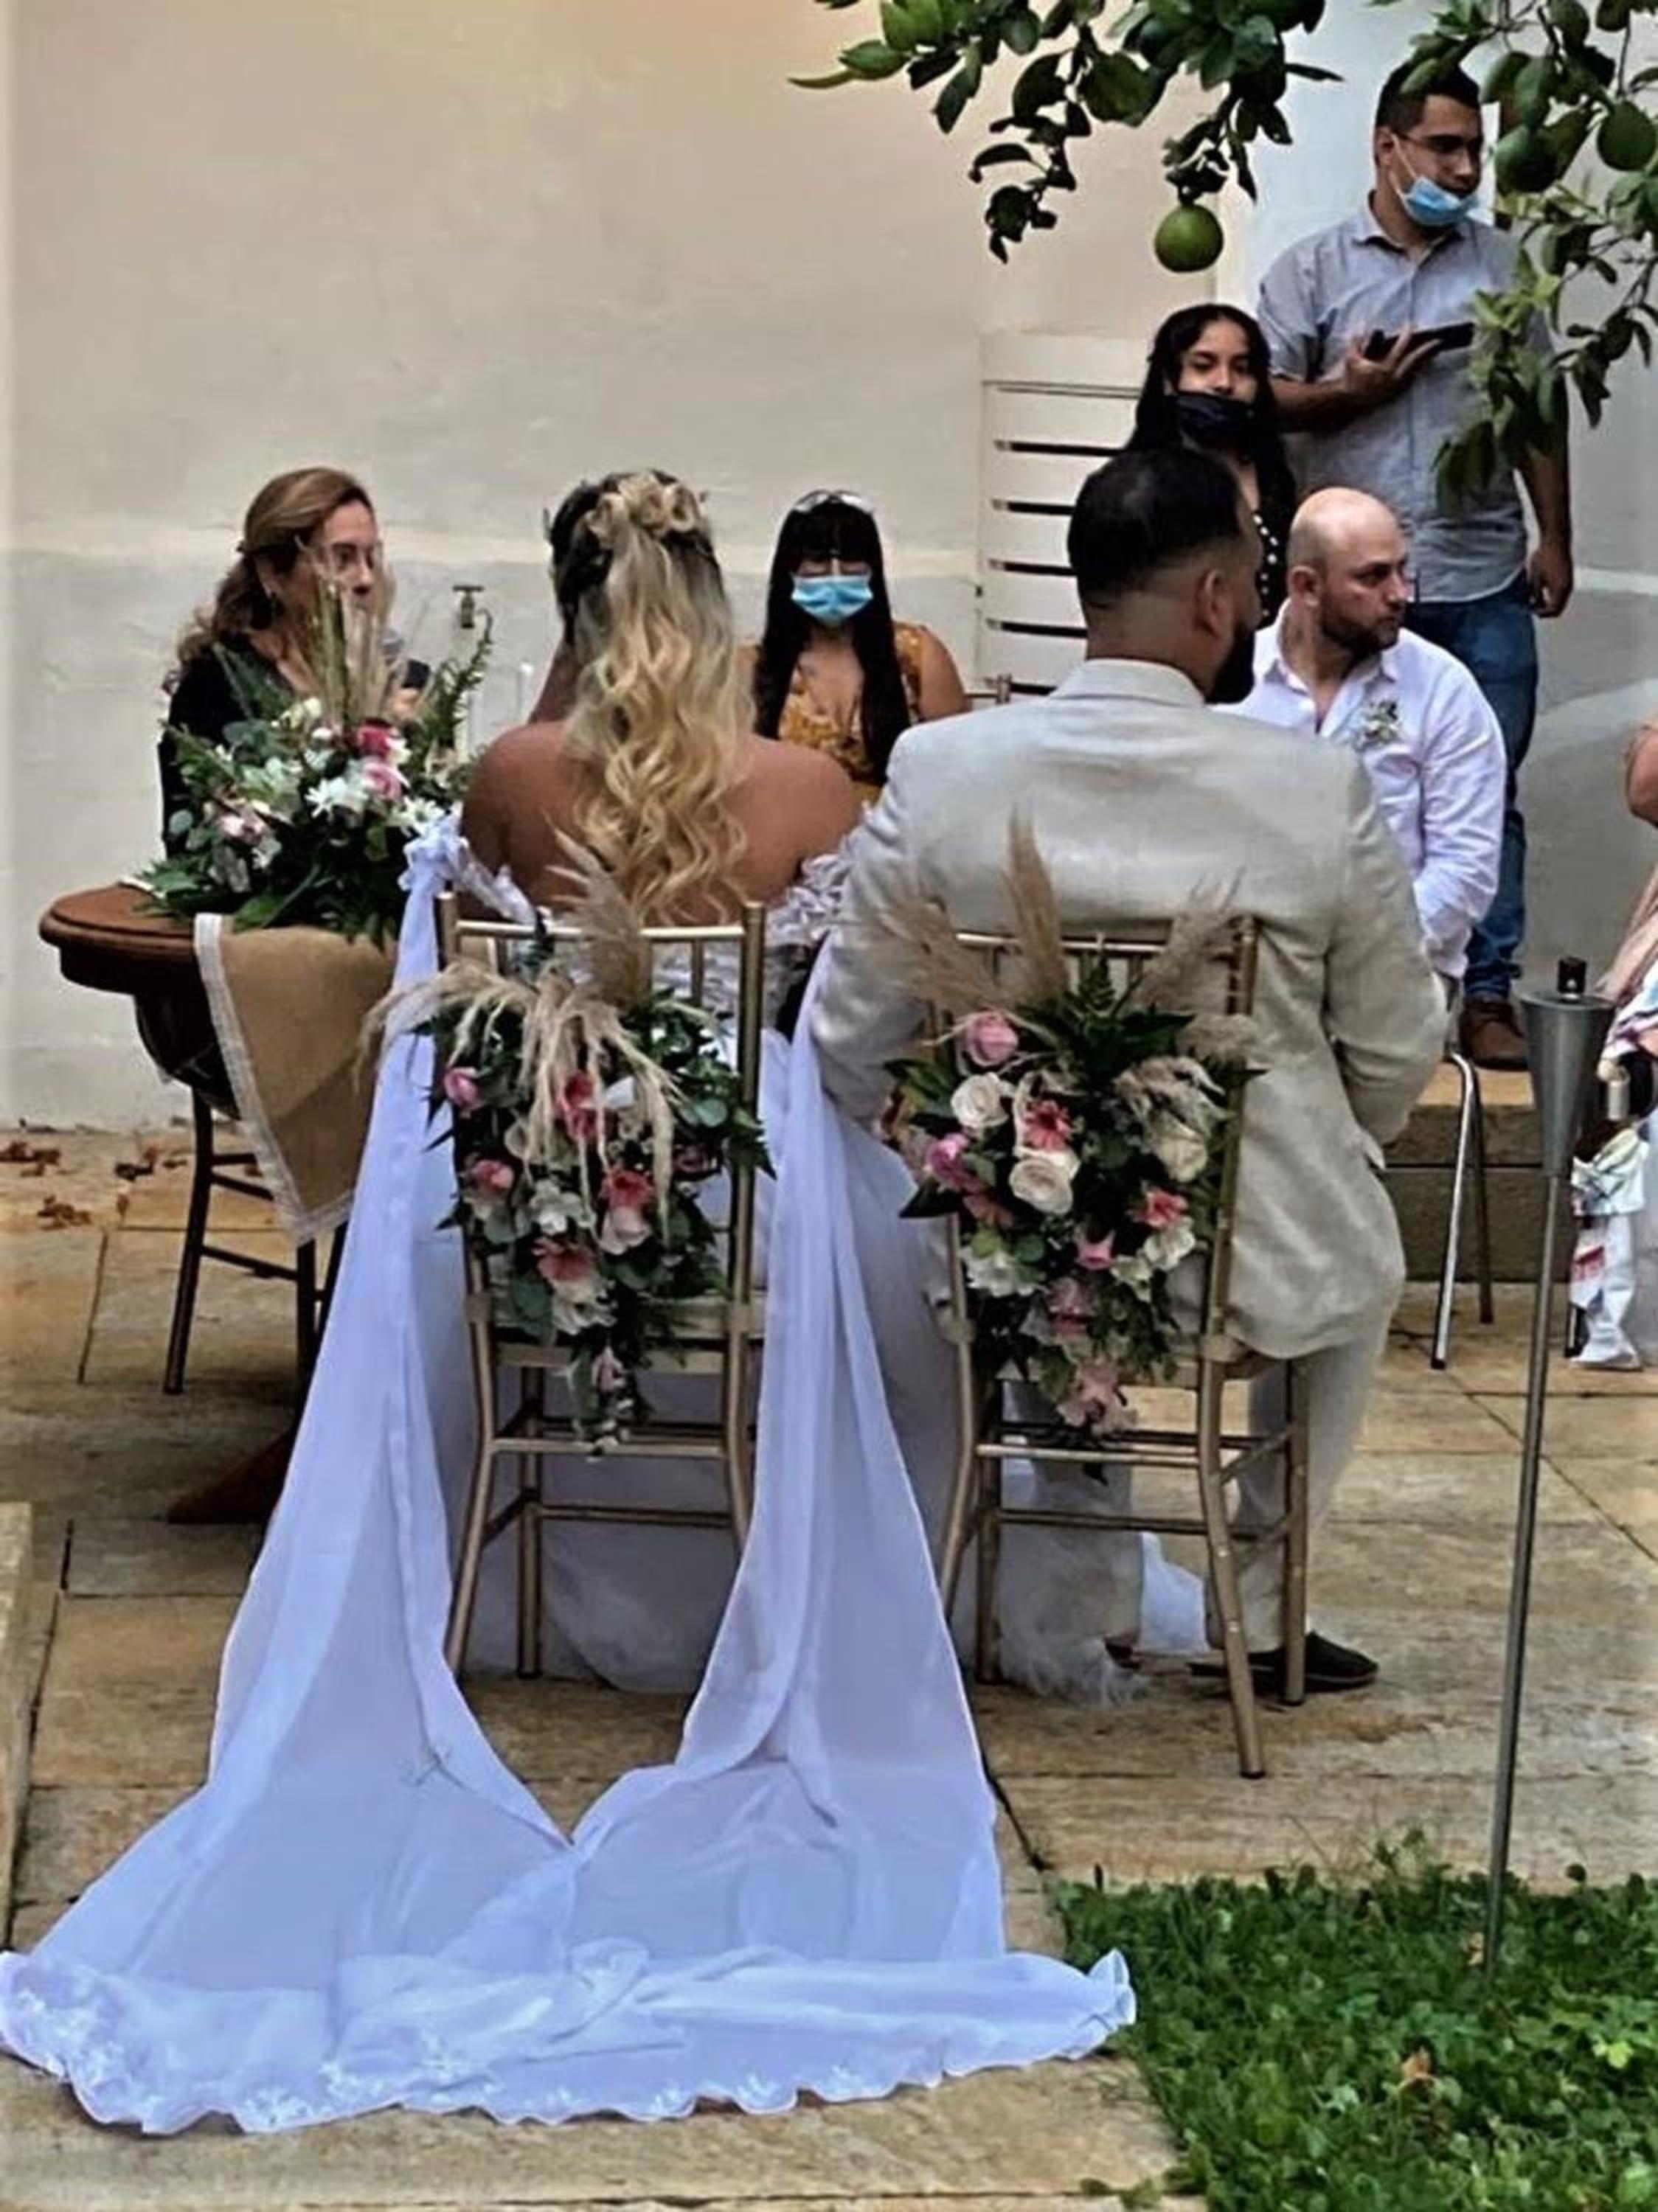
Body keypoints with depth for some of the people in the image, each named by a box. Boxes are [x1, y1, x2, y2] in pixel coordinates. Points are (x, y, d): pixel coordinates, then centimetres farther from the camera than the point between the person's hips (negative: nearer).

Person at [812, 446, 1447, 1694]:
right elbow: (1395, 1060, -3)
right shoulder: (1319, 789, -14)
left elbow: (848, 1046, -3)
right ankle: (1253, 1609, 35)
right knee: (1366, 1261, 34)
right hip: (1265, 1273, -1)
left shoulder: (939, 773, -12)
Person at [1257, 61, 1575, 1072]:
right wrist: (1347, 392, -13)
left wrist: (1556, 539, 5)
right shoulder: (1313, 269, 4)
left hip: (1484, 581, 1)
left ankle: (1488, 995, 8)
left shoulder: (1504, 264, 9)